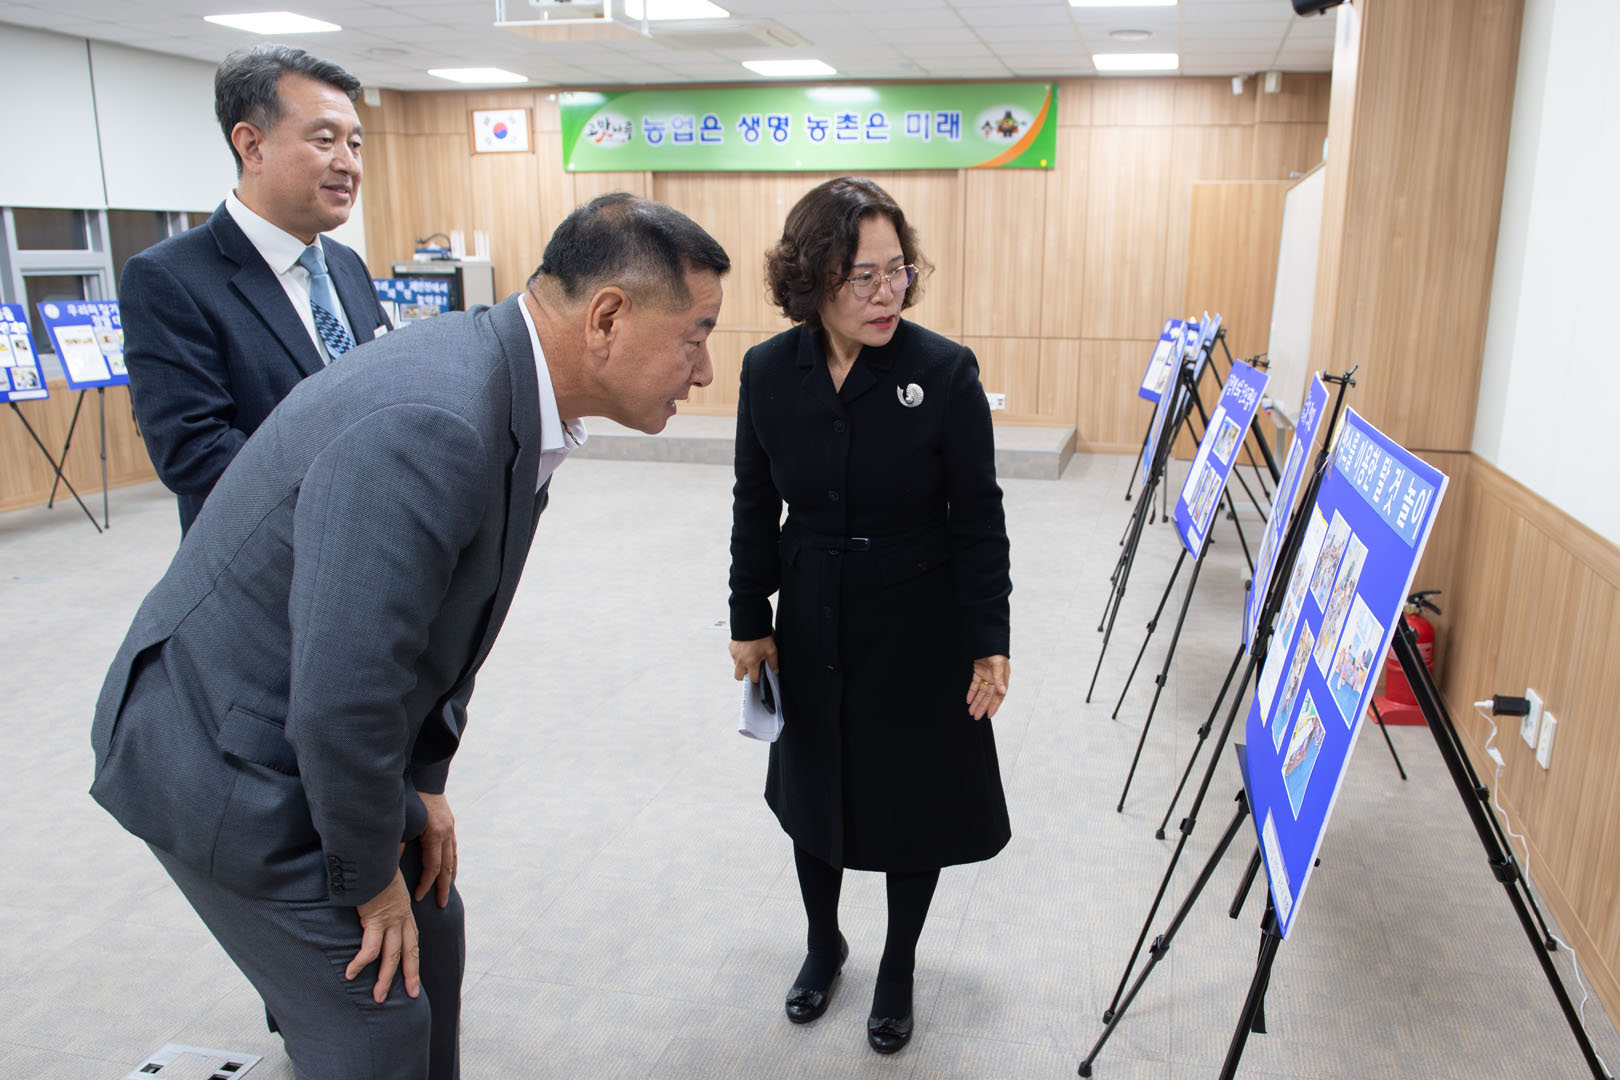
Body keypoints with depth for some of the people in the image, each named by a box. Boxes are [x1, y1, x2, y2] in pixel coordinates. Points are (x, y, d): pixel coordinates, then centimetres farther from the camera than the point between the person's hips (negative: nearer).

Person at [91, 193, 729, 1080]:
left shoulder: (507, 386, -3)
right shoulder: (429, 425, -35)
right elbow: (341, 702, -32)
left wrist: (425, 781, 8)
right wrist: (370, 878, -14)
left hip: (326, 737, 9)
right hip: (228, 758, -9)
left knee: (428, 936, 20)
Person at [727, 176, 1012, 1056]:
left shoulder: (945, 371, -16)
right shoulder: (769, 371, -7)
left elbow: (978, 515, -10)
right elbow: (755, 506, 3)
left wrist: (989, 642, -10)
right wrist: (749, 621, 3)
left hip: (920, 630, -2)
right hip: (812, 626, 3)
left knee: (914, 803, 11)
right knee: (813, 788, 19)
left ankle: (898, 968, 38)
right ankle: (823, 944, 46)